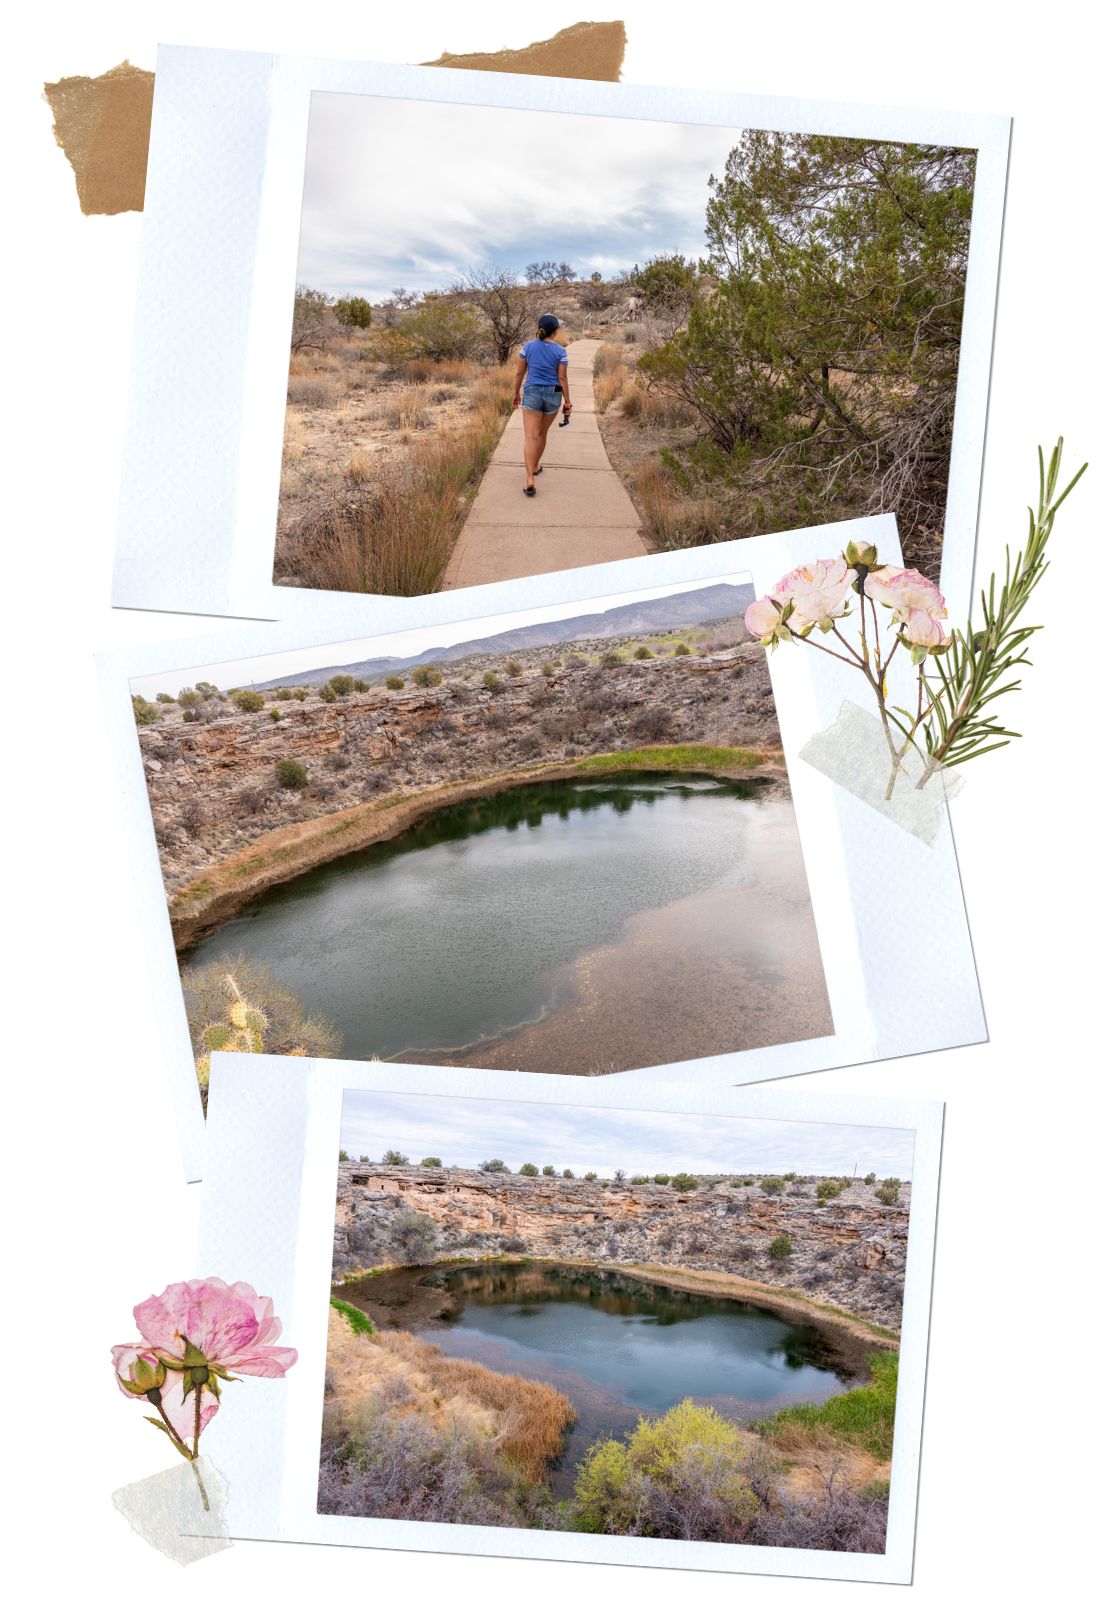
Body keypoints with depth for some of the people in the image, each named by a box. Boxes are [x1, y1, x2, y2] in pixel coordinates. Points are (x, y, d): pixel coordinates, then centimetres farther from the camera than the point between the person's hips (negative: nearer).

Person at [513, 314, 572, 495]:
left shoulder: (528, 346, -2)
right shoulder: (560, 351, -5)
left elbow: (519, 373, 2)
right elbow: (563, 378, -5)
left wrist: (516, 394, 15)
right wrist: (567, 402, 2)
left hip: (532, 393, -1)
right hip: (553, 395, 1)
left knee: (530, 437, -8)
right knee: (542, 433, 22)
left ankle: (530, 480, -22)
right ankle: (535, 466, 43)